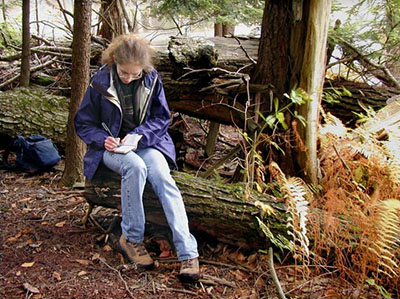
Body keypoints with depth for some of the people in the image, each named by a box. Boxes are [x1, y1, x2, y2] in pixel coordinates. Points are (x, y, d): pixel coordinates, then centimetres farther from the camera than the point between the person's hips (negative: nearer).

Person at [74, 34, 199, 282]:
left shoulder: (152, 79, -2)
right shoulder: (100, 82, -5)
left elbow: (162, 118, 2)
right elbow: (83, 123, 3)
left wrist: (138, 134, -16)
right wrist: (103, 139, -18)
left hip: (147, 143, 1)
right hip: (112, 147, -1)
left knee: (162, 175, -30)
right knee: (135, 166, -36)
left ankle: (188, 252, -32)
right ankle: (132, 238, -20)